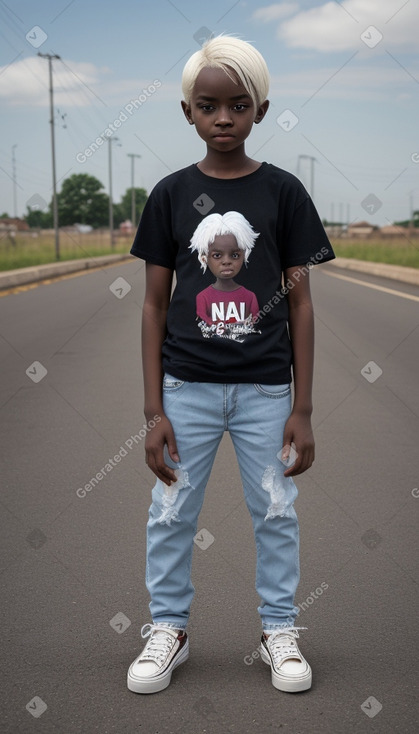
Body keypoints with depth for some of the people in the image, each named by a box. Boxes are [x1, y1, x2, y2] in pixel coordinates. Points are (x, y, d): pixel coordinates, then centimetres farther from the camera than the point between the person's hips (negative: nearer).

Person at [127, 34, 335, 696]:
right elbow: (155, 304, 1)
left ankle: (280, 629, 26)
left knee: (275, 512, 8)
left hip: (266, 388, 0)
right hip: (187, 385, 1)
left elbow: (300, 303, 0)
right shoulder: (171, 194, -1)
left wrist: (302, 409, -3)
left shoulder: (283, 192, -2)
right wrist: (154, 410, -3)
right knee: (172, 513, 7)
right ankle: (168, 627, 26)